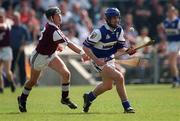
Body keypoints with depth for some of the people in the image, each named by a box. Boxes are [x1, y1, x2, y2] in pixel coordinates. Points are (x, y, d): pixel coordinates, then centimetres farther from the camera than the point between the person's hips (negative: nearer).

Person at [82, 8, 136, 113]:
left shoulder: (119, 30, -2)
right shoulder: (100, 32, -24)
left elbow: (120, 47, 4)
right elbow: (86, 47, -20)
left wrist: (128, 50, -18)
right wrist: (96, 60, -29)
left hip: (110, 59, 8)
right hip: (100, 61, -8)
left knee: (108, 85, 18)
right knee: (119, 77, -20)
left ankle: (89, 97, 42)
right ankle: (126, 106, -12)